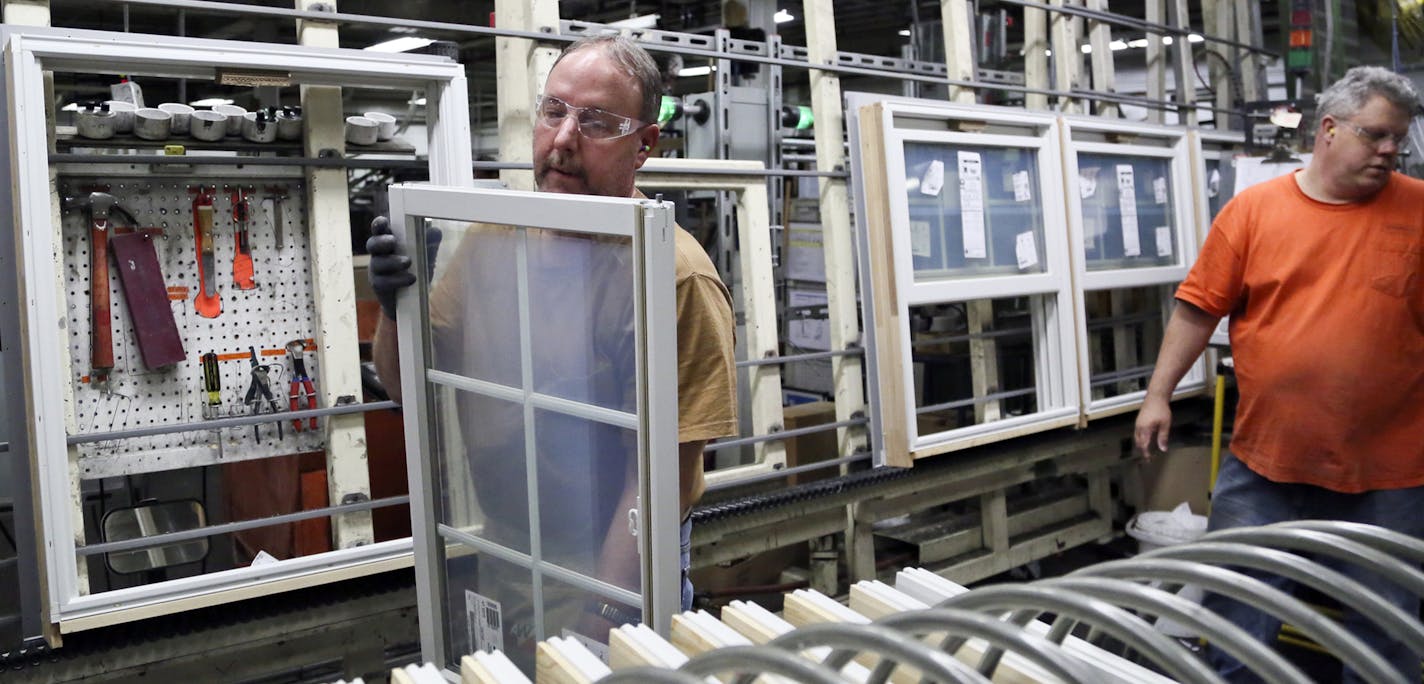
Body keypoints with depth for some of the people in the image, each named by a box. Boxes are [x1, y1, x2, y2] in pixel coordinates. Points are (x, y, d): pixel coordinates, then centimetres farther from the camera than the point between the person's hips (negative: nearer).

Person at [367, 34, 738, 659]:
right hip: (501, 550, 6)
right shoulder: (492, 238, -4)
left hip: (616, 565, -5)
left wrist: (601, 609, -24)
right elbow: (408, 384, 3)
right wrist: (397, 311, -16)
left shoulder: (676, 276, -23)